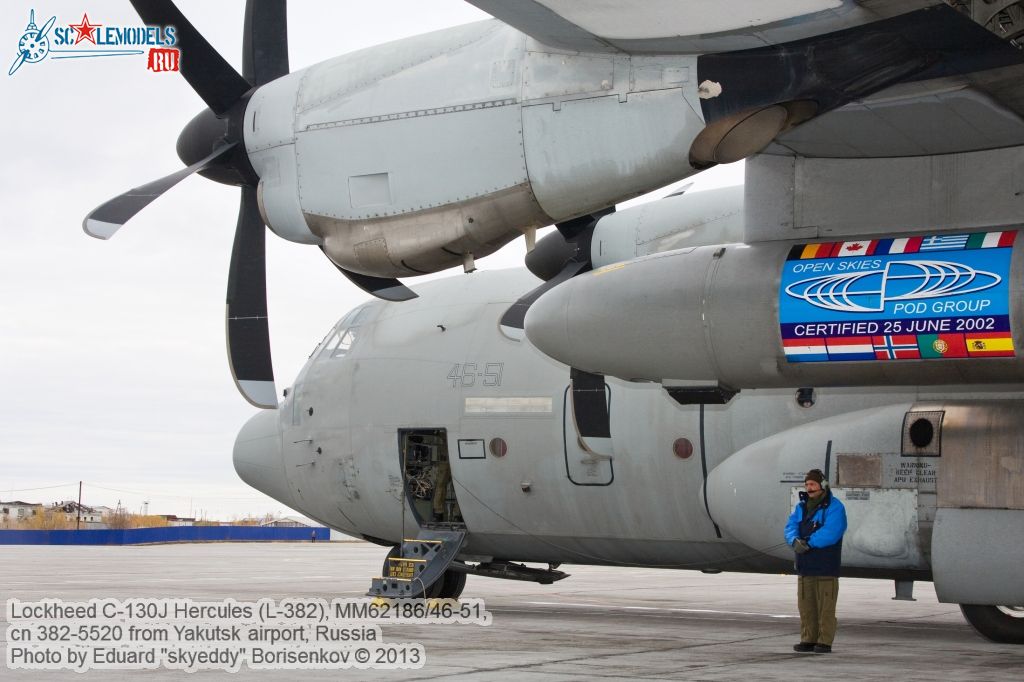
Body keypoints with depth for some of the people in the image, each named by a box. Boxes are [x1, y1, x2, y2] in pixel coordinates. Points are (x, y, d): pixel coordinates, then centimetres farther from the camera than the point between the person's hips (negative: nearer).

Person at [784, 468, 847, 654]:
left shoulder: (834, 507, -6)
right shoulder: (801, 506, 16)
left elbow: (830, 533, -19)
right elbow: (790, 526, 4)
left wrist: (808, 543, -24)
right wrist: (795, 540, -18)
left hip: (826, 568, -6)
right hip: (805, 566, 6)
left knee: (825, 606, -5)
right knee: (806, 605, 8)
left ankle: (825, 642, -1)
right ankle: (808, 640, 16)